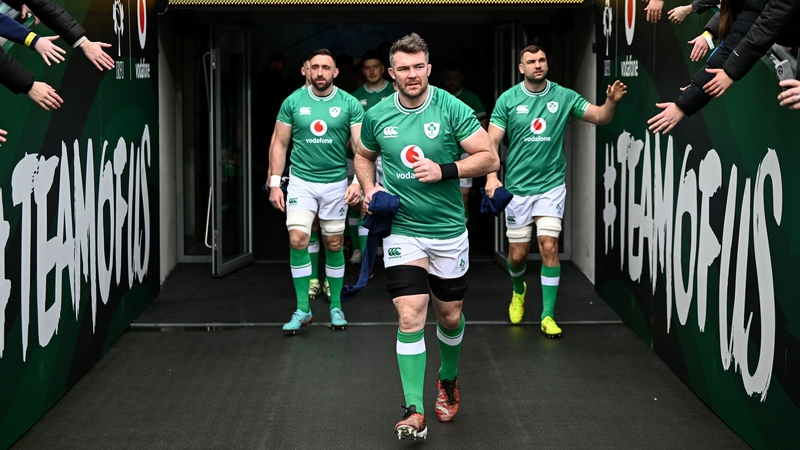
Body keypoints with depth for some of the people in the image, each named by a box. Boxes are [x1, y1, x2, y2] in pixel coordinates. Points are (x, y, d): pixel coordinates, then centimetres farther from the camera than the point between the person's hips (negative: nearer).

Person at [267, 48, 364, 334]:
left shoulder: (349, 104, -4)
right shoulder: (293, 102, -1)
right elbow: (279, 143, 4)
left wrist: (358, 182, -20)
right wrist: (274, 183, -2)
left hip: (336, 182, 0)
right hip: (301, 180, 0)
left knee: (334, 244, 9)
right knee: (297, 239, -12)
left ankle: (336, 306, 25)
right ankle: (302, 309, -2)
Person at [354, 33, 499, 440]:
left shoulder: (452, 109, -10)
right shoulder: (377, 115, -1)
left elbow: (489, 158, -10)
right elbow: (364, 156, 19)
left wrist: (444, 170, -21)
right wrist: (370, 188, 0)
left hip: (448, 230, 0)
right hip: (402, 230, 0)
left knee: (450, 316, 13)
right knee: (410, 316, -11)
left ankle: (448, 379, 42)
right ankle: (414, 412, -7)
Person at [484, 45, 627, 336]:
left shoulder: (563, 96, -2)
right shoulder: (508, 100, -4)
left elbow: (600, 117, -3)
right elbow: (492, 141, -5)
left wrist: (611, 101, -24)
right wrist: (491, 176, -19)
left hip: (551, 185, 0)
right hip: (517, 187, 0)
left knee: (549, 248, -10)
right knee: (518, 254, 8)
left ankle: (548, 316, -1)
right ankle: (518, 290, 41)